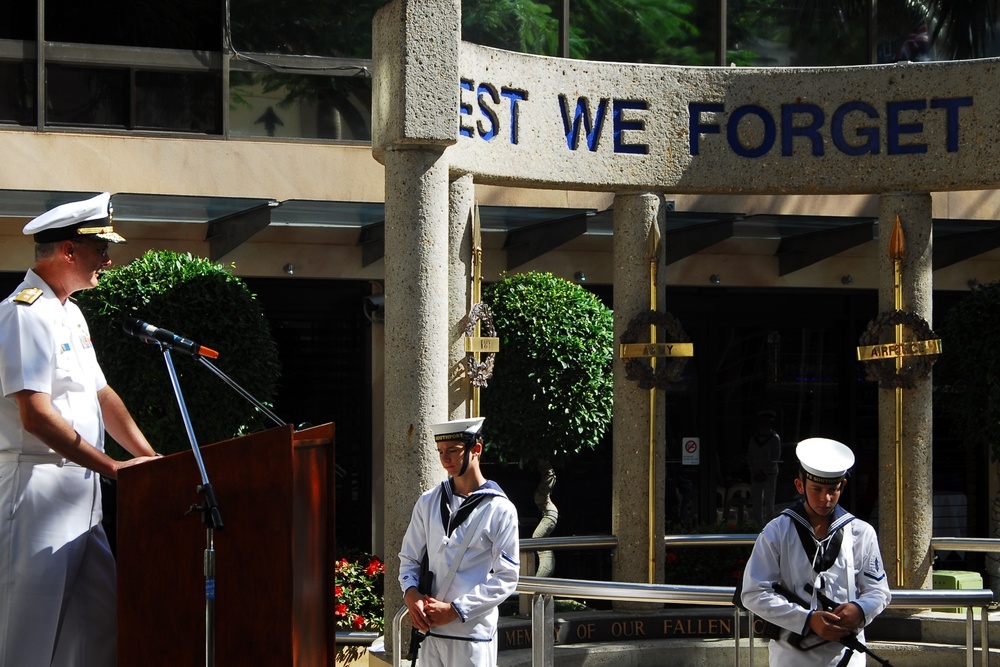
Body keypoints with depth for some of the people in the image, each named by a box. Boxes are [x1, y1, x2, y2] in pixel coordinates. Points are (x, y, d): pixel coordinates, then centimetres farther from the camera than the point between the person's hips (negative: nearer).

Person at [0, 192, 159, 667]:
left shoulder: (70, 315, 17)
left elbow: (101, 396, 22)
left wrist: (150, 459, 11)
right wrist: (114, 467, -20)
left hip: (80, 490, 10)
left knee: (100, 617, 9)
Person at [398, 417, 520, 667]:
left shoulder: (500, 510, -5)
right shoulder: (428, 503, 10)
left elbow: (506, 578, -7)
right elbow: (409, 558, 14)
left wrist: (455, 609, -14)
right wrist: (411, 594, -8)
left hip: (473, 634, -5)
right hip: (430, 629, 5)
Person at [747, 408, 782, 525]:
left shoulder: (775, 438, -1)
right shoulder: (754, 439, 11)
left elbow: (775, 457, -7)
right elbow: (749, 457, 10)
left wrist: (764, 473, -12)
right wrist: (754, 472, -2)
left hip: (770, 475, -4)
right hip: (756, 475, 4)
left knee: (769, 502, -3)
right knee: (756, 502, 3)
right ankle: (758, 525, 7)